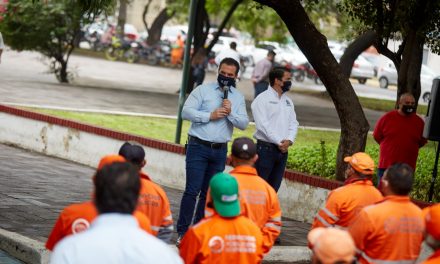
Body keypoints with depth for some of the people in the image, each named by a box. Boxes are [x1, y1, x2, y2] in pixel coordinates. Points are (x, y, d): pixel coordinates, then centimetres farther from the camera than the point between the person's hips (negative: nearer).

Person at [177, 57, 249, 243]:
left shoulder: (238, 97, 12)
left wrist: (231, 113, -14)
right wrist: (210, 116, -14)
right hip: (198, 146, -4)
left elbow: (244, 124, 4)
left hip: (220, 151, 4)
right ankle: (182, 232, -5)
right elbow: (186, 111, -7)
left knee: (209, 193, 7)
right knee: (192, 190, -9)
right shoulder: (203, 90, 2)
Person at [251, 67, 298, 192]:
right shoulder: (262, 99, -6)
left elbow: (293, 123, 12)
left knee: (273, 188, 9)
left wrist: (288, 141, -7)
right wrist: (279, 142, -16)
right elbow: (262, 124, -14)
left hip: (282, 150, 7)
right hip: (266, 148, -7)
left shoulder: (288, 101, 16)